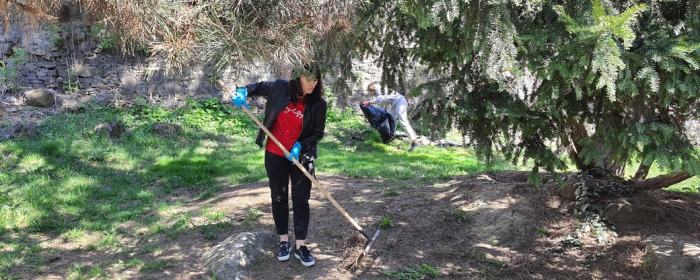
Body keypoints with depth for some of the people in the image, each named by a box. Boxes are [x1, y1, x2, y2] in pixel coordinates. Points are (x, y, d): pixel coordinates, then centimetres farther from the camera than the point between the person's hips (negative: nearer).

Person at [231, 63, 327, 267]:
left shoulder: (318, 103, -13)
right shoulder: (279, 88, -11)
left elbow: (318, 132, -7)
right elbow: (258, 87, 8)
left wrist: (300, 146, -22)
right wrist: (243, 92, -11)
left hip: (301, 157, -1)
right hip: (275, 155, 2)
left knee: (301, 200, -1)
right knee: (279, 198, 11)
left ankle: (300, 246, 9)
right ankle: (284, 242, 25)